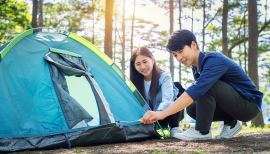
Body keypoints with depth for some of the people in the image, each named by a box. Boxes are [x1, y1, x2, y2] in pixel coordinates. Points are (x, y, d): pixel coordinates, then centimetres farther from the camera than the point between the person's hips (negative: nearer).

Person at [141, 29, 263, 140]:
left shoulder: (213, 60, -26)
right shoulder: (196, 67, 4)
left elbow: (196, 90, -39)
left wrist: (162, 114, -44)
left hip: (250, 104, -9)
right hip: (236, 106, 9)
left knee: (206, 85, -29)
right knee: (192, 108, -2)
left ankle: (202, 131, -17)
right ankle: (230, 123, 7)